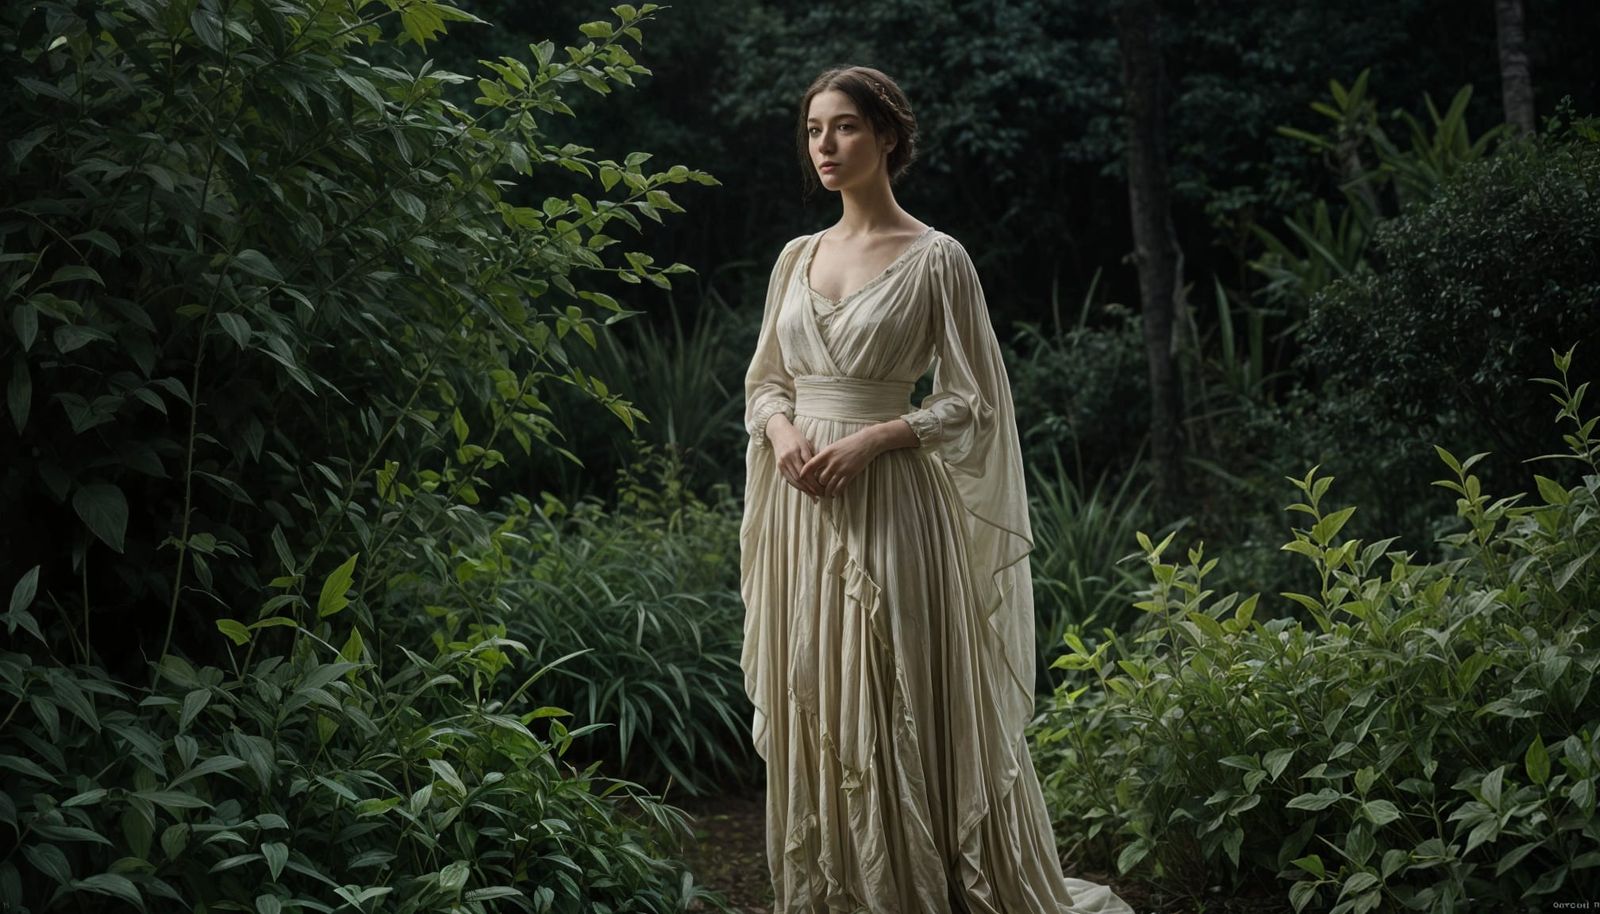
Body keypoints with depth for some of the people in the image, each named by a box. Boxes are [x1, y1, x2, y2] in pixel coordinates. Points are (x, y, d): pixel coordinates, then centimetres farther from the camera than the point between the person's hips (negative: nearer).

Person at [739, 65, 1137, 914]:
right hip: (801, 508, 6)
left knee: (898, 711, -4)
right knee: (809, 710, 8)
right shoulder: (796, 258, 12)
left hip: (888, 507, -6)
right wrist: (782, 429, -5)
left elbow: (972, 403, -5)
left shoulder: (936, 259, -5)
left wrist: (872, 439, -17)